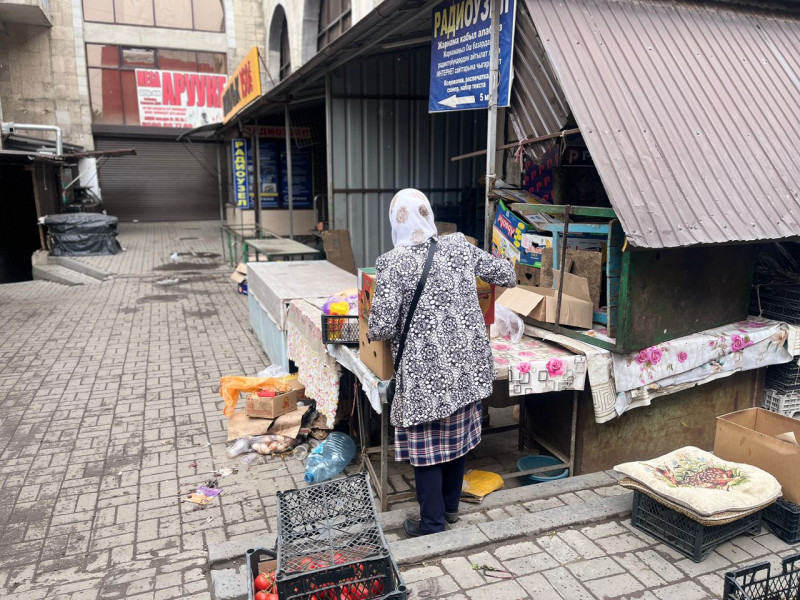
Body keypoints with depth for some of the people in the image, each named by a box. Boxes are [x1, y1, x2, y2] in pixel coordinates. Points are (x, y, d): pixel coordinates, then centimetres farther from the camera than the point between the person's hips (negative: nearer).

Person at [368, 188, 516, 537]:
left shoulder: (393, 263, -15)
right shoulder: (459, 247, 0)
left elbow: (381, 328, -18)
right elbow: (507, 276, 10)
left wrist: (373, 332, 6)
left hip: (426, 371, -5)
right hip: (467, 364, 6)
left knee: (425, 445, 11)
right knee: (458, 436, 21)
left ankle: (432, 525, 26)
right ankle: (450, 506, 40)